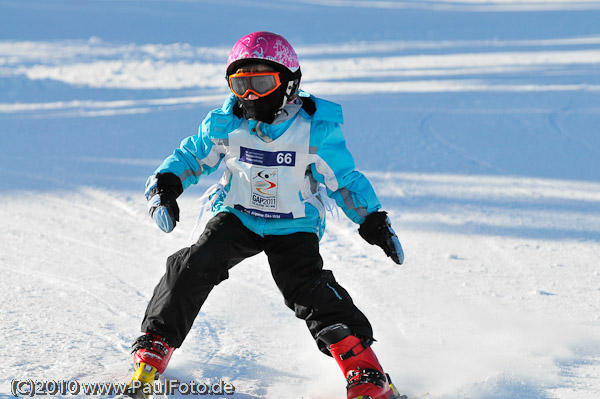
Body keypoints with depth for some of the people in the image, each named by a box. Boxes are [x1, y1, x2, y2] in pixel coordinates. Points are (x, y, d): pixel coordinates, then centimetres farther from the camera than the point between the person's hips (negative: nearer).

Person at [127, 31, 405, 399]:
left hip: (295, 227, -3)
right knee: (195, 265, -20)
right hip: (237, 217, 3)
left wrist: (373, 220, -10)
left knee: (307, 286, -24)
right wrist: (165, 185, -12)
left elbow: (345, 181, -4)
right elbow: (192, 157, 6)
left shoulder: (316, 130, -15)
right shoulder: (225, 124, -9)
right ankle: (154, 348, -6)